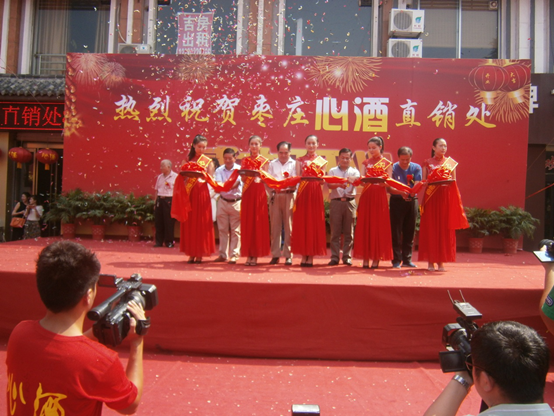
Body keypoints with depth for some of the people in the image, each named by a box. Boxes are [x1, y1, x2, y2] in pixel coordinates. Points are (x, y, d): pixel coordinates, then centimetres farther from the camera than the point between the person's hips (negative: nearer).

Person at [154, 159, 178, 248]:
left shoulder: (175, 177, -4)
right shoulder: (159, 177, 14)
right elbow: (156, 189, 17)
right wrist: (156, 200, 9)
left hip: (169, 200, -6)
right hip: (160, 200, 6)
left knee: (169, 222, -3)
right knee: (158, 221, 6)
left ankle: (169, 242, 8)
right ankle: (159, 241, 15)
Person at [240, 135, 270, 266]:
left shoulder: (264, 161, 6)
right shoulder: (244, 161, 10)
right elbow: (243, 179, 4)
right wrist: (248, 174, -16)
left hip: (259, 192, -1)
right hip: (248, 192, 2)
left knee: (258, 222, -2)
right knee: (247, 222, 0)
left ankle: (256, 255, 5)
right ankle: (248, 254, 7)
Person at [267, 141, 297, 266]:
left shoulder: (294, 164, 10)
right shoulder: (272, 164, 17)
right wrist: (271, 192, -8)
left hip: (289, 196, -2)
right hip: (275, 196, 2)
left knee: (288, 226, -4)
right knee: (275, 225, 2)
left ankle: (288, 255, 1)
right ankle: (275, 255, 7)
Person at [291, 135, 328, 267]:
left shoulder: (321, 161, 10)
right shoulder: (300, 160, 12)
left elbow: (322, 181, 2)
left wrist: (319, 178, -19)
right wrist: (303, 177, -18)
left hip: (315, 193, -1)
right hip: (303, 193, 1)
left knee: (314, 223, -2)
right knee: (301, 223, 0)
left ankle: (311, 256, 4)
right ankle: (304, 255, 7)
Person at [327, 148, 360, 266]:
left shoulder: (354, 171, 13)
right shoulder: (333, 171, 11)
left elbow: (358, 180, -10)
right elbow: (330, 185, -4)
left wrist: (352, 179, -33)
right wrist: (339, 185, -26)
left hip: (350, 202, 1)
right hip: (336, 202, -1)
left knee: (349, 232, 3)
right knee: (335, 231, -1)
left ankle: (347, 257, 10)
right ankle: (334, 257, 4)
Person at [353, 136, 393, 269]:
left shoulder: (387, 163, 5)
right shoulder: (366, 162, 13)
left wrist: (382, 181, -22)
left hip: (379, 196, -2)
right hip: (366, 196, 3)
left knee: (378, 226, -2)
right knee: (365, 226, 0)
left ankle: (376, 258, 4)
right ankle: (365, 257, 5)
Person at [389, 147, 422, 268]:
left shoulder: (416, 168, 4)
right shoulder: (393, 168, -4)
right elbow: (389, 188, -11)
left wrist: (411, 192, -28)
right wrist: (401, 192, -29)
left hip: (412, 202, 3)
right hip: (397, 202, -3)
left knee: (409, 232, 6)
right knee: (396, 232, -4)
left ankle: (407, 260, 15)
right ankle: (396, 260, 2)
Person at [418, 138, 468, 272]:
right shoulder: (427, 163, 7)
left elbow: (454, 181, 13)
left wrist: (449, 180, -5)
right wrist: (432, 181, -12)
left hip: (446, 197, 2)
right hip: (431, 197, -1)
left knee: (445, 229, 0)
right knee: (430, 228, -2)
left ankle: (441, 261, 7)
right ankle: (430, 261, 5)